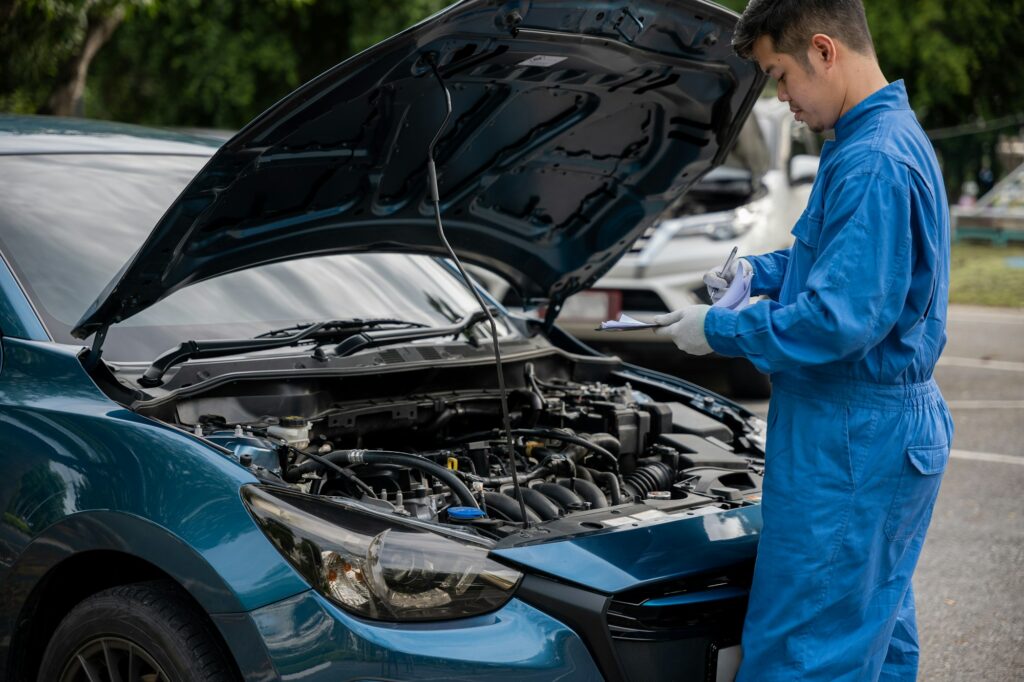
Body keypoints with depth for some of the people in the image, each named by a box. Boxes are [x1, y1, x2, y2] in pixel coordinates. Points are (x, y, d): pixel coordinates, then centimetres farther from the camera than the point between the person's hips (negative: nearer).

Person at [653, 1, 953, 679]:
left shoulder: (872, 163, -23)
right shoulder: (894, 136, 12)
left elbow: (838, 320, -27)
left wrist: (720, 330, -14)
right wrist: (761, 271, 15)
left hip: (850, 439, -11)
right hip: (897, 428, 11)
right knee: (880, 621, 20)